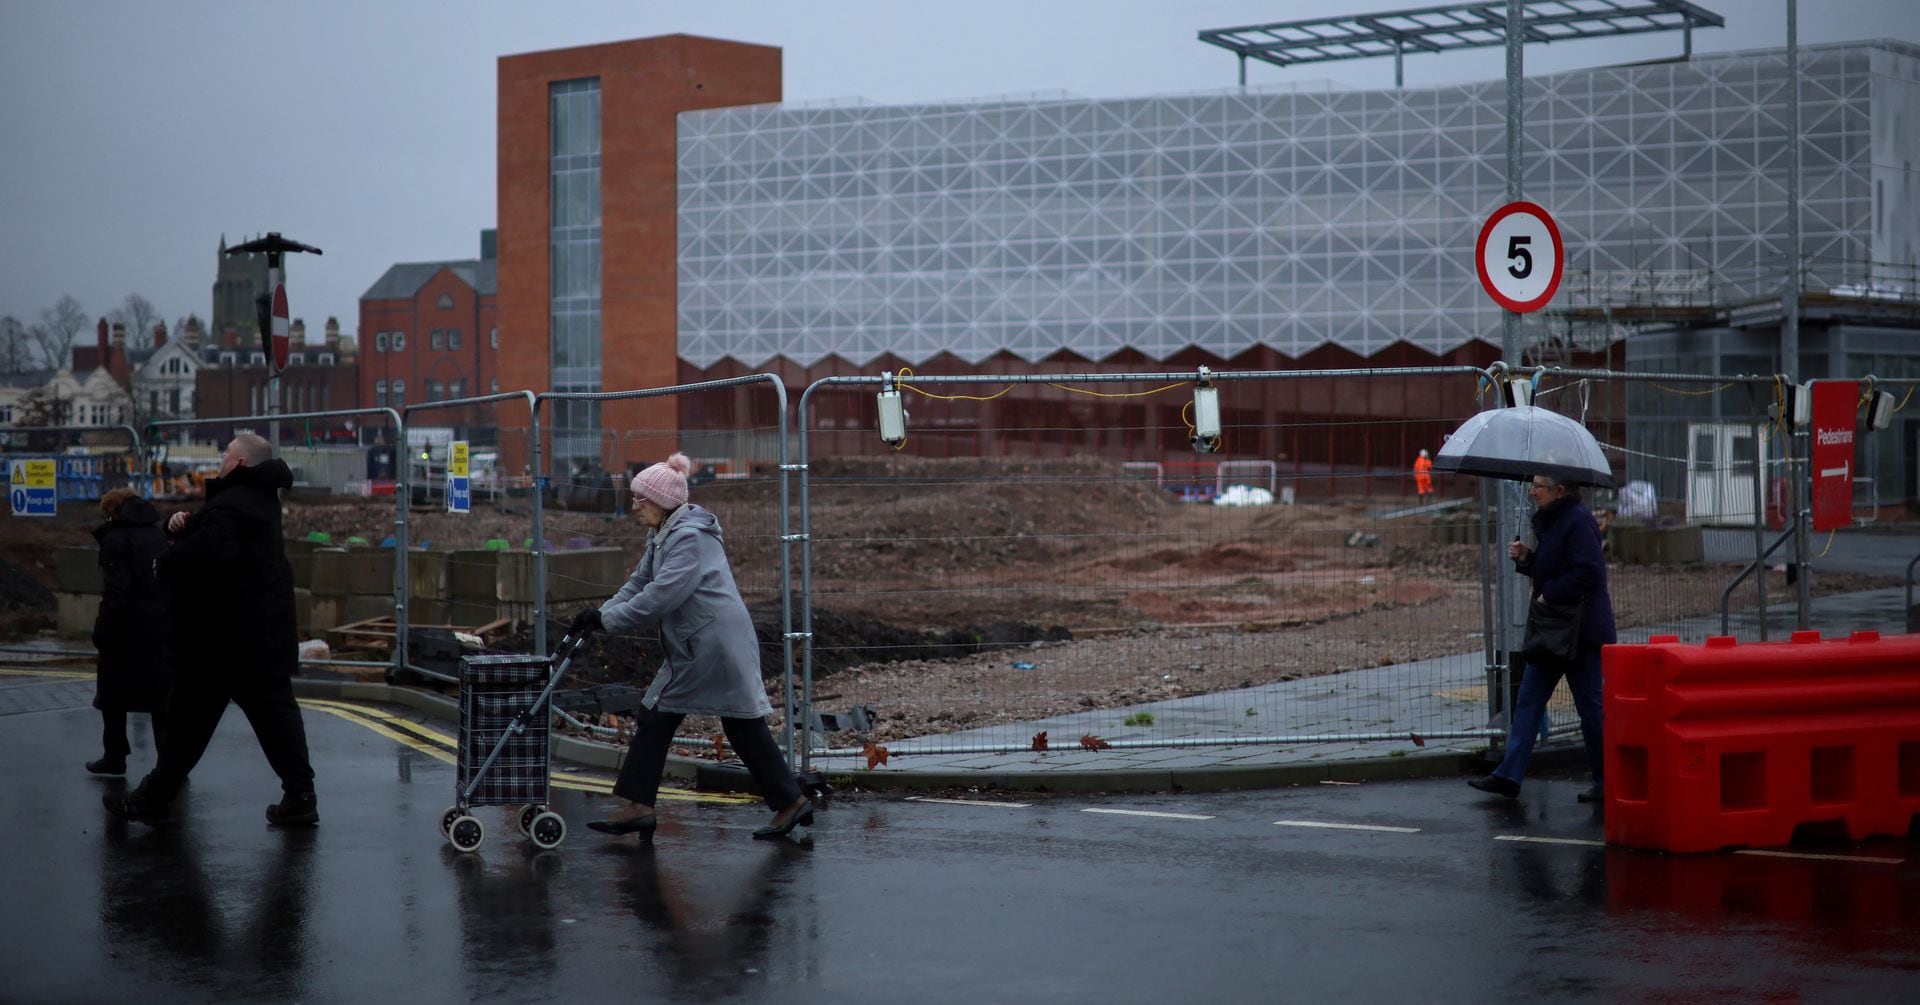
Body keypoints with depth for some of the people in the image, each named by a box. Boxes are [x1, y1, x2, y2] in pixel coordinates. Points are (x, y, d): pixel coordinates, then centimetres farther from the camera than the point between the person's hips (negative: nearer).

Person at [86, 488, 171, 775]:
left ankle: (114, 757, 14)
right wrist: (170, 620, 13)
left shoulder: (116, 539, -11)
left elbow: (115, 593, -17)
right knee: (160, 695, 9)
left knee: (113, 695, 9)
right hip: (161, 628, 6)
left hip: (128, 630, -6)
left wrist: (103, 632, -12)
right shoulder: (158, 535, 9)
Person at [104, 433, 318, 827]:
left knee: (191, 716, 2)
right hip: (267, 633, 9)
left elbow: (206, 554, -34)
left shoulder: (229, 507, -19)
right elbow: (208, 537, 21)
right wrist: (182, 526, -1)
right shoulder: (260, 499, 14)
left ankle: (153, 797, 12)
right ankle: (300, 797, 3)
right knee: (274, 710, 7)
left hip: (221, 636, -9)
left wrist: (165, 564, -16)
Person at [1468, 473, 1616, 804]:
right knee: (1528, 700, 5)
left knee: (1590, 705, -1)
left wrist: (1549, 594, -19)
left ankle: (1606, 780, 10)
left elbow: (1587, 572, -24)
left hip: (1581, 631, -10)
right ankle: (1509, 776, 4)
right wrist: (1525, 559, 4)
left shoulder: (1578, 522, -16)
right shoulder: (1548, 522, 14)